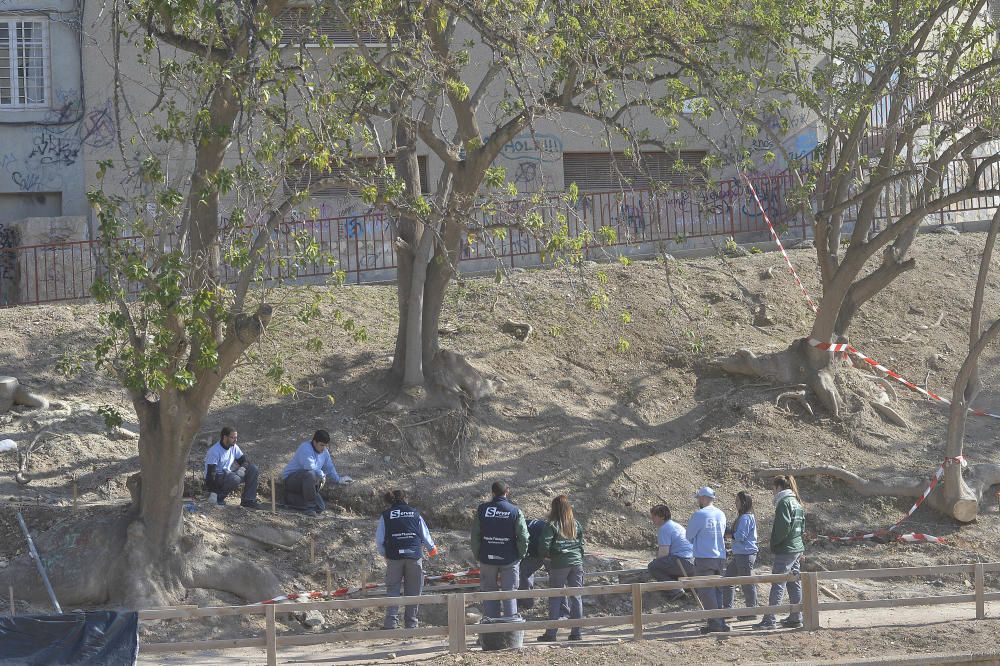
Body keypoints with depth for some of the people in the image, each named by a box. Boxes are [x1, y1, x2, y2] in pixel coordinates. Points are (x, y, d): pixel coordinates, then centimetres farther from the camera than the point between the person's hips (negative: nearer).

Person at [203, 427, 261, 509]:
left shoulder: (234, 447, 4)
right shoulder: (214, 451, -20)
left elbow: (244, 461, 7)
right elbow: (210, 472, -24)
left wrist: (242, 468, -20)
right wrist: (212, 492, -31)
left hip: (227, 474, 8)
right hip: (216, 478, -8)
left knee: (253, 469, -7)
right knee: (235, 479, -37)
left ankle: (248, 500, -6)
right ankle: (219, 498, -14)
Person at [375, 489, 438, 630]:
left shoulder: (386, 515, 5)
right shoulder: (415, 514, 9)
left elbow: (379, 539, 4)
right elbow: (425, 535, 13)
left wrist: (384, 554, 23)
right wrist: (432, 548, 33)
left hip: (394, 556, -1)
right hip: (414, 555, 1)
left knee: (392, 590, 4)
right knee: (413, 591, 7)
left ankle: (391, 622, -7)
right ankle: (411, 624, 7)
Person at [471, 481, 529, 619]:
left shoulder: (482, 509, -2)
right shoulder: (515, 511, -7)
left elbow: (475, 535, 1)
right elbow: (523, 536, -9)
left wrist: (477, 555, 10)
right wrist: (521, 554, 5)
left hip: (487, 557, 1)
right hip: (509, 559, -1)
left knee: (489, 592, 10)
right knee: (509, 593, 6)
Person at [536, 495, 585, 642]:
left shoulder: (552, 525, -8)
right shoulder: (576, 524, 6)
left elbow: (544, 547, -14)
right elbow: (581, 545, 10)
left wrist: (548, 554, 7)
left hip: (559, 565, -4)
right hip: (577, 563, 4)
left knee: (555, 599, 3)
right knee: (576, 597, 8)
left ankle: (551, 633, 4)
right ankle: (576, 633, 8)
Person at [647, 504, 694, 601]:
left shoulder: (664, 529, -7)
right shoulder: (675, 525, 24)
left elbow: (664, 553, -13)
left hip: (683, 562, -10)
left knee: (652, 567, -11)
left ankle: (675, 589, -18)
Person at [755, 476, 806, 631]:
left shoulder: (784, 502, -13)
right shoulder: (797, 503, 16)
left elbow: (783, 525, -23)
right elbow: (802, 526, 20)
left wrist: (774, 543, -12)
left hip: (785, 550, -9)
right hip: (797, 548, 9)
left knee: (777, 585, -9)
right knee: (795, 584, 12)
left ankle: (769, 620, -11)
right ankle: (796, 618, 16)